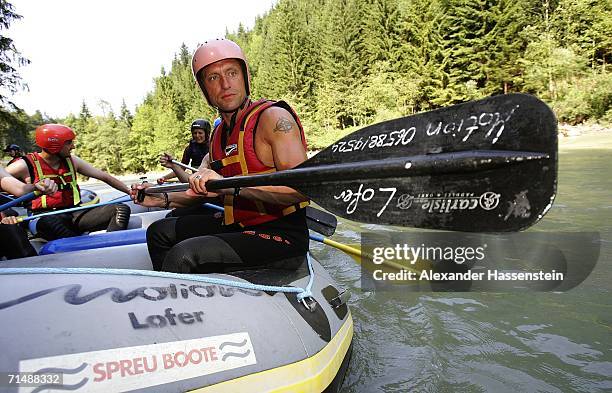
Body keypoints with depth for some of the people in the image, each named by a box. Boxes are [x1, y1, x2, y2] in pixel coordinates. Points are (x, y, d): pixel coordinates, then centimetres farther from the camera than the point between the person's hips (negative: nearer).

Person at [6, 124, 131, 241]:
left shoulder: (72, 161, 12)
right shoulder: (26, 165, -1)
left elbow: (104, 177, 13)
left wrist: (130, 192, 5)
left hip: (75, 214, 4)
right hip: (46, 215, -4)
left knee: (122, 209, -19)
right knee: (48, 222, -42)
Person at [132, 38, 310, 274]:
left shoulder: (273, 117, -15)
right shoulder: (218, 134, 11)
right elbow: (203, 191, 19)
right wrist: (164, 199, 6)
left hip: (281, 235, -8)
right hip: (236, 225, 9)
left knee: (184, 254, -27)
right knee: (159, 232, 19)